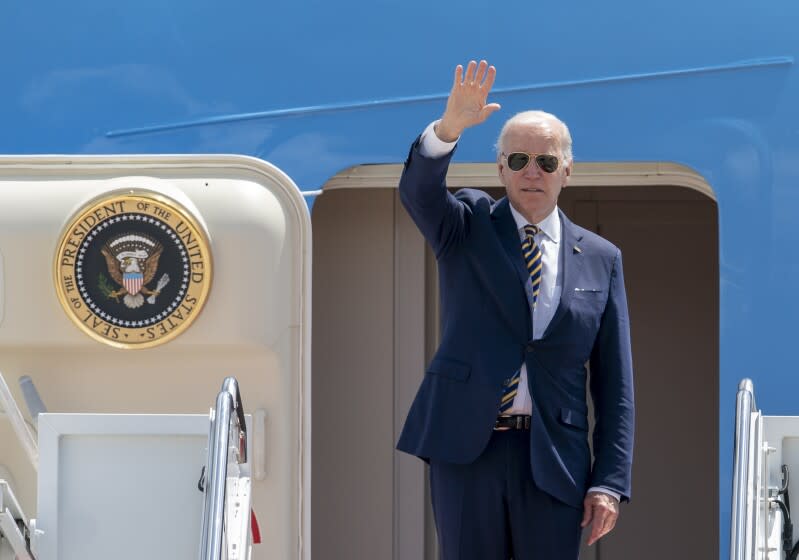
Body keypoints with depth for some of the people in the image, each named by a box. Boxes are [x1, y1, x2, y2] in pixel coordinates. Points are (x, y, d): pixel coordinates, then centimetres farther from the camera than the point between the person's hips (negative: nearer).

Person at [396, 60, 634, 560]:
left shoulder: (600, 260, 10)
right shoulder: (467, 226, 9)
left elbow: (615, 383, 7)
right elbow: (418, 189, -15)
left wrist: (609, 482, -2)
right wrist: (451, 126, -34)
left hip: (554, 459, 1)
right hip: (466, 445, -1)